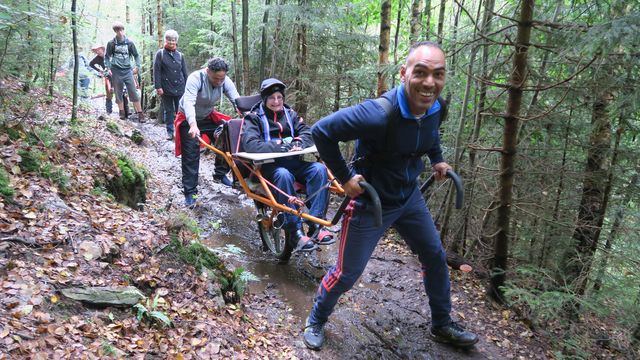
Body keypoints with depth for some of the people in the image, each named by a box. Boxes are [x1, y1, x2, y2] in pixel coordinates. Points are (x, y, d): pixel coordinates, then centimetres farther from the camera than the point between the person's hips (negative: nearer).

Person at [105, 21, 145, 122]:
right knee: (118, 93, 6)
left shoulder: (129, 42, 2)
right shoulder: (111, 43, 1)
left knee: (134, 93, -6)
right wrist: (108, 68, -3)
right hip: (116, 71, 0)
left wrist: (137, 66, -1)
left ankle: (140, 114, -4)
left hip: (127, 70, 0)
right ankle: (122, 113, 16)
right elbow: (107, 56, 9)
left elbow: (136, 55, 12)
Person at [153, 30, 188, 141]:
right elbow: (156, 71, -3)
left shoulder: (180, 55, 10)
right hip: (166, 88, -2)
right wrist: (158, 87, -10)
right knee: (168, 111, 8)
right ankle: (170, 132, 16)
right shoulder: (160, 54, 1)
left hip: (180, 88, 2)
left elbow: (184, 72, 13)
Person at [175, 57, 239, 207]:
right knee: (191, 155, -9)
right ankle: (189, 192, -1)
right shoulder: (195, 78, -31)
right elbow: (189, 102, -43)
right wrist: (193, 125, -58)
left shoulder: (225, 81, -18)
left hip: (208, 117, 5)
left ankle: (220, 174, 17)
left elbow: (237, 100, -26)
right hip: (189, 120, -4)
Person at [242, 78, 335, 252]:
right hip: (270, 166, -4)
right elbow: (250, 144, -12)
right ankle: (294, 230, -34)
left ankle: (315, 225, -28)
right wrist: (280, 147, -23)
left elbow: (307, 132, 6)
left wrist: (299, 143, -18)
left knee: (319, 169, -25)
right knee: (283, 175, -38)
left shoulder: (290, 114, 18)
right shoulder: (254, 117, 5)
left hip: (294, 162, 4)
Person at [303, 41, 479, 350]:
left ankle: (442, 325, 38)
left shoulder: (435, 107, -9)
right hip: (370, 202, -6)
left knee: (435, 257, 15)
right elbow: (321, 131, -27)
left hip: (409, 197, 7)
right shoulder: (379, 114, -34)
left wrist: (437, 159, 9)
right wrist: (344, 177, -22)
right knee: (346, 273, 5)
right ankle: (315, 321, 33)